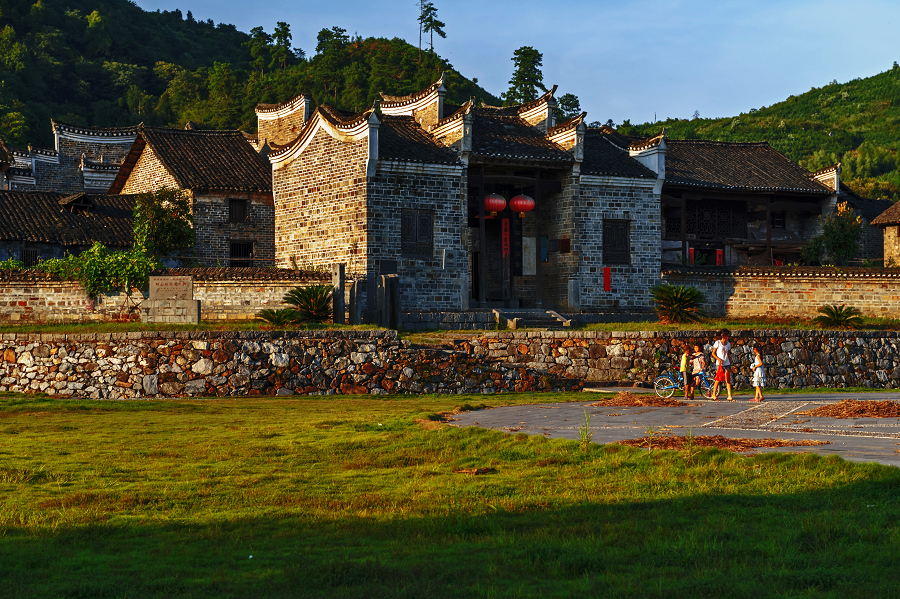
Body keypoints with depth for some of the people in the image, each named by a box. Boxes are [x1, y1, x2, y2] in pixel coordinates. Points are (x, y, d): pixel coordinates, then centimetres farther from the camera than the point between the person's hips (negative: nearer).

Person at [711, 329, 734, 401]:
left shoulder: (728, 344, 10)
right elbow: (713, 353, -3)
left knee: (728, 380, -2)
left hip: (727, 364, 4)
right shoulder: (718, 343, -4)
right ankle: (714, 395, 11)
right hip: (719, 364, -4)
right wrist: (718, 359, -19)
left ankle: (729, 396, -5)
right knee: (718, 380, -1)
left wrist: (730, 364, 14)